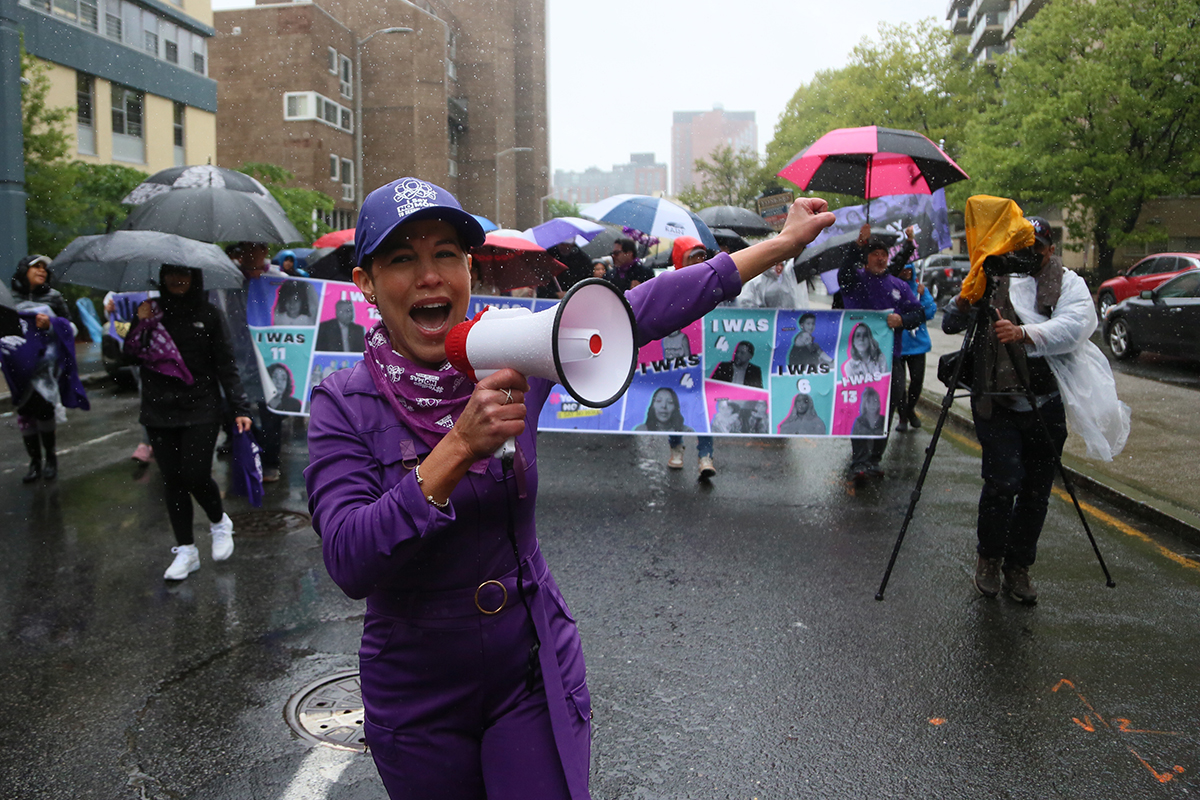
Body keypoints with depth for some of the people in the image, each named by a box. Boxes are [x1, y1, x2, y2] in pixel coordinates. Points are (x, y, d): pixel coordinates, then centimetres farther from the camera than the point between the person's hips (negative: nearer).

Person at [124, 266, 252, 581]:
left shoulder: (207, 314, 2)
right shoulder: (150, 311, 8)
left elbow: (226, 365, 0)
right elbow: (129, 355, 4)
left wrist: (239, 408, -6)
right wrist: (140, 325, -11)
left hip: (200, 410, -3)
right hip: (160, 411, 3)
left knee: (196, 475, -10)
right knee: (172, 480, 5)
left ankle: (219, 522, 21)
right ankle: (185, 550, 16)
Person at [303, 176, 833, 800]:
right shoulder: (343, 406, -14)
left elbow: (642, 309, -3)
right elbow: (349, 562, -25)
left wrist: (782, 242, 1)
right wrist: (460, 445, -33)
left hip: (535, 674, 1)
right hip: (417, 696, 0)